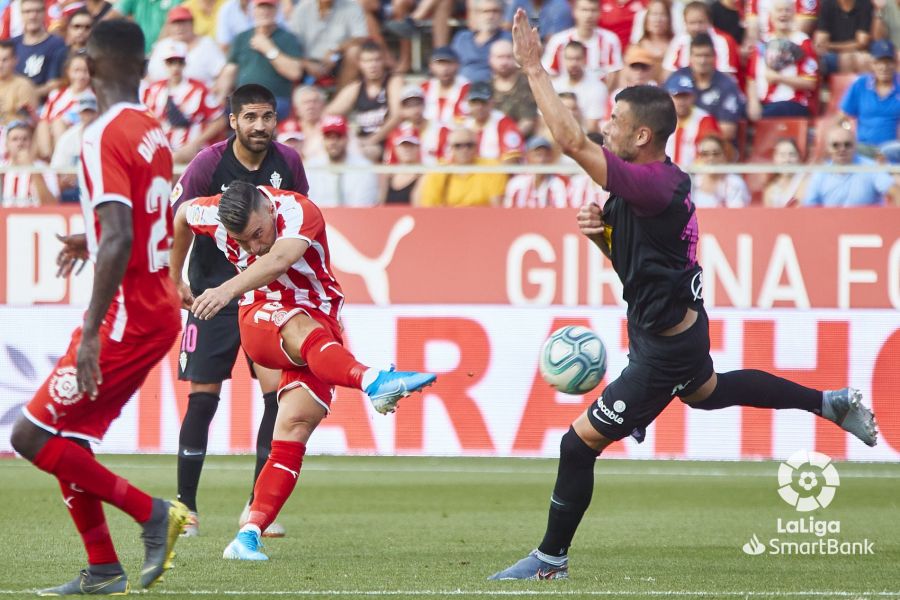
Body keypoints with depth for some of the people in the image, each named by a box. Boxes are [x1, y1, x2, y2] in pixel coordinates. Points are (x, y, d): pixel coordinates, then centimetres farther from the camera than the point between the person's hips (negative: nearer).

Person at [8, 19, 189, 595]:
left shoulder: (105, 138, -17)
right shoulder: (154, 132, 11)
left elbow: (119, 241, -26)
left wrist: (92, 332, -28)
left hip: (127, 316, -9)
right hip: (160, 308, 9)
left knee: (32, 436, -6)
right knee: (67, 433, 15)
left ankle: (152, 511, -5)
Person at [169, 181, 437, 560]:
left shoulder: (297, 212, -22)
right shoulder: (213, 214, -8)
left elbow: (279, 259, -43)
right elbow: (182, 214, 18)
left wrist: (229, 289, -60)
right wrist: (174, 279, 28)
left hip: (320, 321, 0)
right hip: (260, 316, 0)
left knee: (295, 427, -18)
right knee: (298, 327, -37)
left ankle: (249, 535, -19)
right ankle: (373, 382, -66)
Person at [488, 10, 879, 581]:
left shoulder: (653, 185, -30)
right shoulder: (659, 180, 0)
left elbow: (571, 140, -38)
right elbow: (628, 251, 13)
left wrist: (535, 69, -32)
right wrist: (600, 230, -10)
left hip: (665, 350, -10)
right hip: (680, 326, 11)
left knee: (580, 444, -5)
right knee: (706, 391, 39)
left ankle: (552, 557, 7)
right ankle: (831, 403, 48)